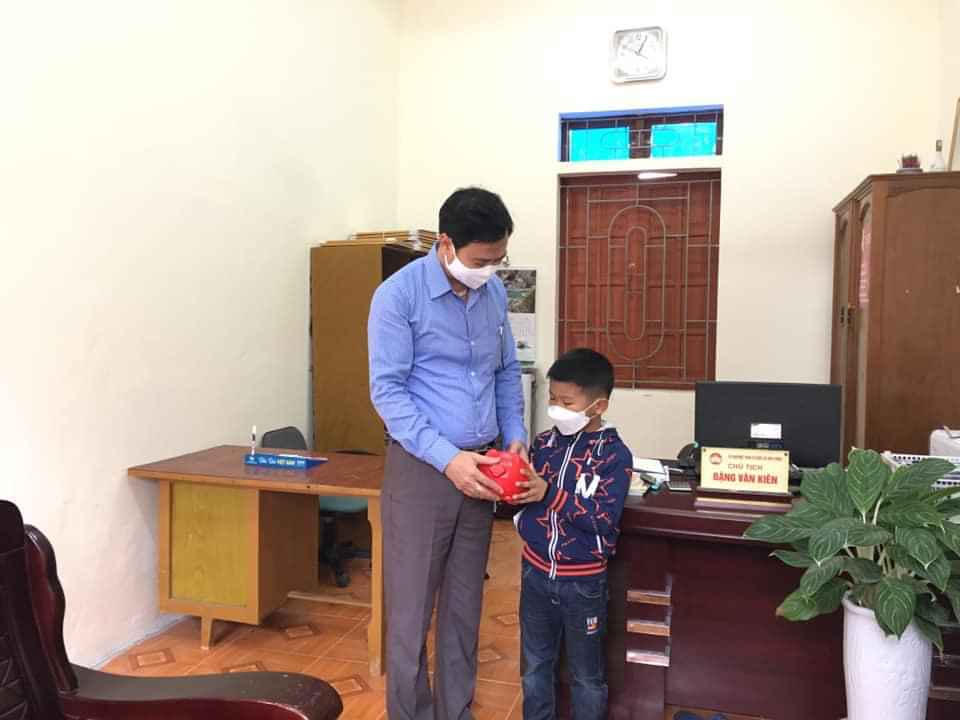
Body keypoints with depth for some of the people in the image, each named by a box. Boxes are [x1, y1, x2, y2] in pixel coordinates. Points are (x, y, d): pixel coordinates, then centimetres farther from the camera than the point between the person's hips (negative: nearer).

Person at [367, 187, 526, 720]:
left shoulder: (494, 293, 5)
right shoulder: (398, 294, -12)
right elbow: (387, 390, -15)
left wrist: (515, 435, 0)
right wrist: (446, 457, -23)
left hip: (480, 468, 5)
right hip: (421, 469, -5)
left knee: (464, 604, 16)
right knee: (411, 605, 4)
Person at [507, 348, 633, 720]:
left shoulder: (614, 454, -14)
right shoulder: (542, 443, -1)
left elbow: (603, 520, -22)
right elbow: (523, 496, 5)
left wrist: (550, 493, -28)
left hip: (583, 581, -4)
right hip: (536, 572, 4)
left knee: (586, 674, 16)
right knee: (535, 664, 21)